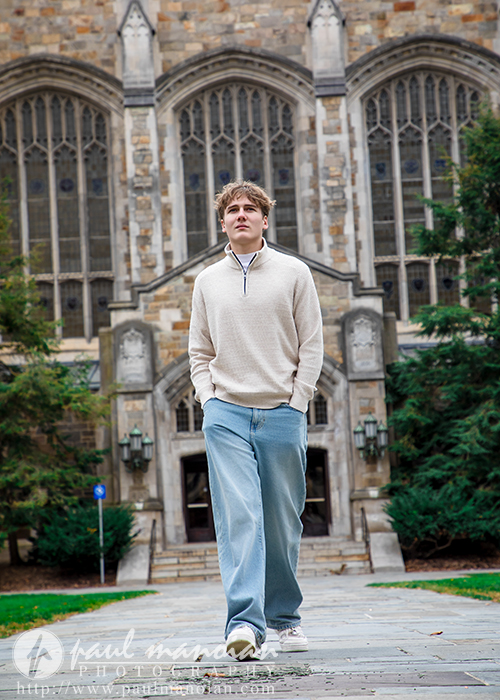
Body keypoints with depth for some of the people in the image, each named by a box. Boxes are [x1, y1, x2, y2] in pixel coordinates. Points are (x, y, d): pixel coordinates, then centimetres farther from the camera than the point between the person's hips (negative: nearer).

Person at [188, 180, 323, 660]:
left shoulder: (294, 273, 6)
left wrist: (296, 404, -2)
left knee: (282, 524, 5)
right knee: (237, 517, -14)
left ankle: (285, 617, 22)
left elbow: (312, 345, 6)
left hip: (283, 414, 0)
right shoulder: (208, 281, 12)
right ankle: (244, 623, -20)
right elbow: (199, 351, 16)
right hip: (226, 414, 0)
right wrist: (209, 401, 2)